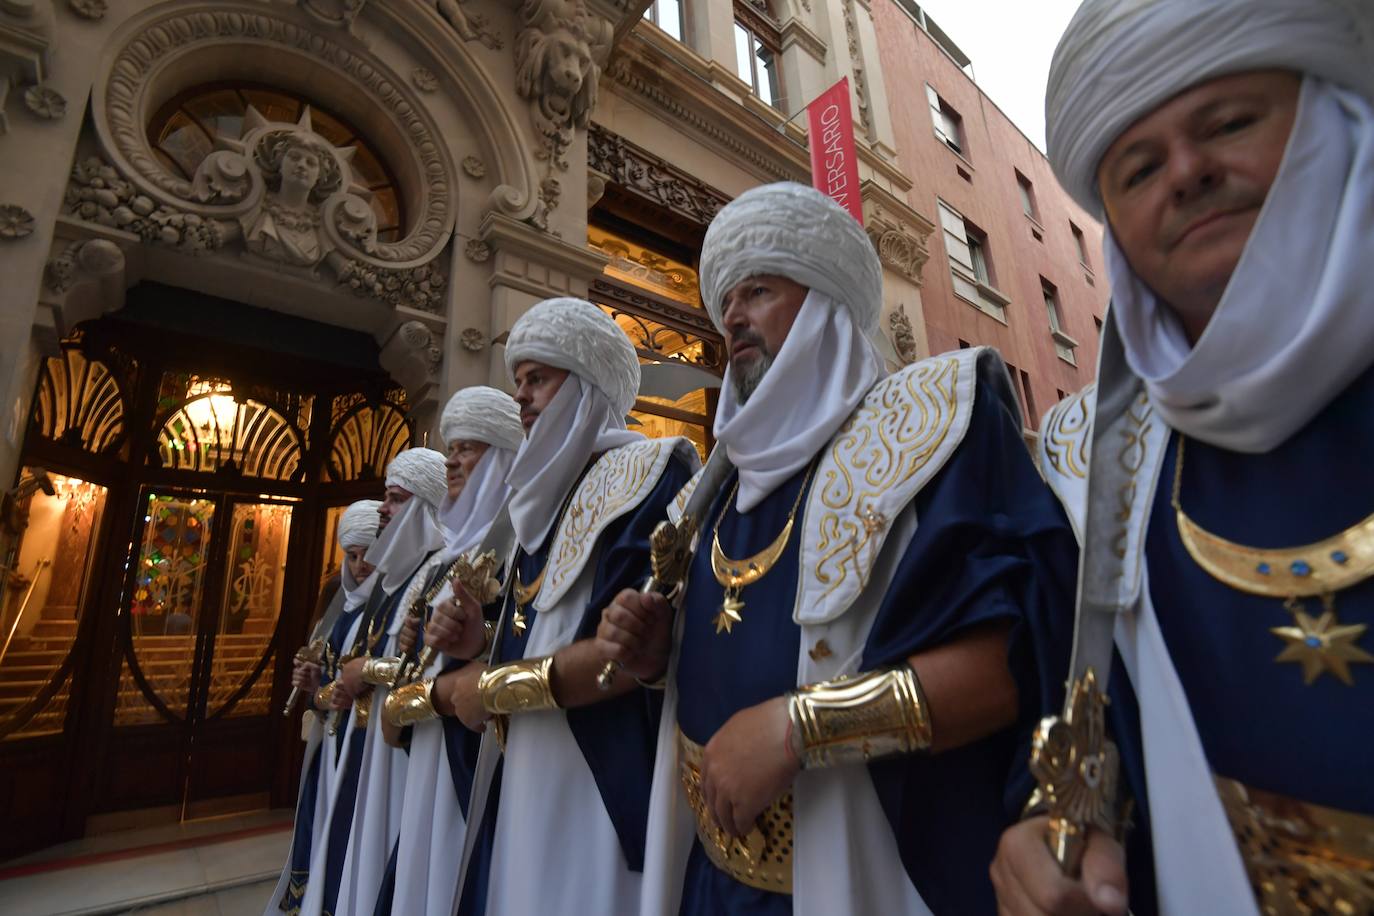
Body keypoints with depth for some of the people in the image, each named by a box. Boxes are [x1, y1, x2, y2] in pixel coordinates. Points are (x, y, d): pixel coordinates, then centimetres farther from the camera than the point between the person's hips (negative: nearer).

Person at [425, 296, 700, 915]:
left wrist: (495, 685, -13)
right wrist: (480, 646, -2)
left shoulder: (650, 472, -12)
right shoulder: (550, 498, 12)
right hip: (525, 779, 8)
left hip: (605, 777, -7)